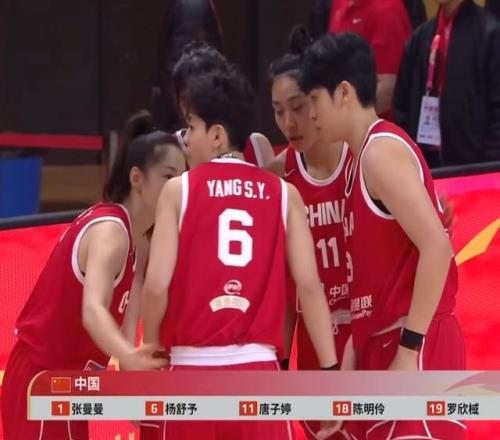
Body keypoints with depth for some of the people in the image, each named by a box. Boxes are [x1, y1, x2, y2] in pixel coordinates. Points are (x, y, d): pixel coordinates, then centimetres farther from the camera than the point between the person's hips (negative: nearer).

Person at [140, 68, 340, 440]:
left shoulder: (179, 190, 2)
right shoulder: (284, 194, 7)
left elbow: (156, 285, -5)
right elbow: (310, 285, 0)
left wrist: (150, 353, 12)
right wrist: (331, 371, 2)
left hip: (194, 369, -1)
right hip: (258, 369, 1)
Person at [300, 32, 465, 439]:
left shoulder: (382, 150, -12)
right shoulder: (365, 155, 17)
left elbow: (437, 246, -21)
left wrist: (410, 348, -21)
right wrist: (356, 346, 18)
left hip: (417, 351, -10)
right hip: (383, 347, 10)